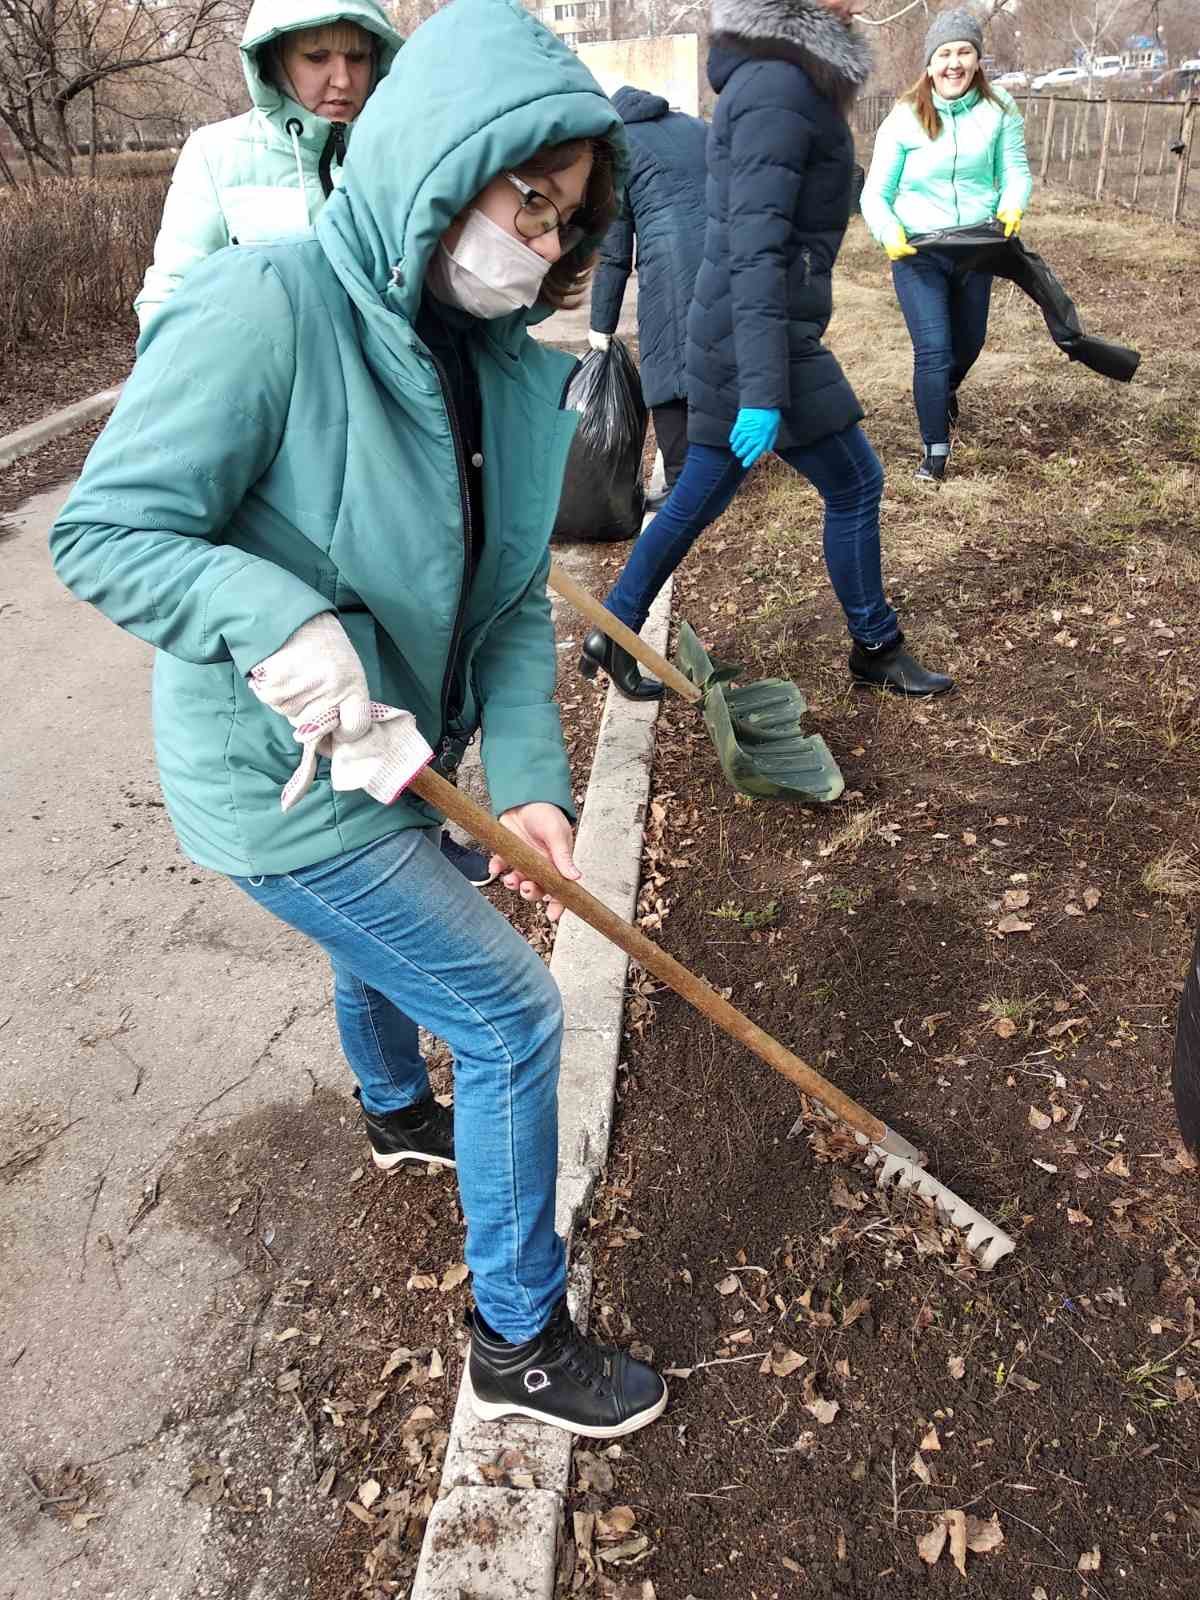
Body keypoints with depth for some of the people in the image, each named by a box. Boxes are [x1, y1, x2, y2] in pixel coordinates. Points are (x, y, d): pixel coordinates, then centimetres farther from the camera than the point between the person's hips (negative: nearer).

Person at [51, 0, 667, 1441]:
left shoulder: (506, 363, -3)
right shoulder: (266, 311, -25)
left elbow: (512, 598, -1)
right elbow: (103, 530, -22)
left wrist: (527, 777, -12)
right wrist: (276, 617, -38)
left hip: (393, 759, 8)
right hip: (283, 785, -8)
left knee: (385, 943, 33)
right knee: (512, 1017, -3)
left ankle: (398, 1112, 68)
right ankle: (520, 1343, 19)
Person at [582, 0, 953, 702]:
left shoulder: (784, 82, 15)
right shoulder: (777, 89, -16)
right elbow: (754, 253, -25)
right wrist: (762, 392, -30)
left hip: (735, 335, 9)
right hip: (759, 337, -9)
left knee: (699, 497, 14)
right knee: (855, 485, 4)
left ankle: (613, 636, 23)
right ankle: (876, 647, 20)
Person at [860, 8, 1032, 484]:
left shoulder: (999, 110, -5)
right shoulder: (904, 119, -11)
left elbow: (1015, 170, -2)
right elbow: (875, 193, -8)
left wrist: (1012, 205, -24)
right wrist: (889, 232, -27)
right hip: (917, 252, -3)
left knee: (969, 343, 22)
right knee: (933, 350, -14)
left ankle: (945, 392, 56)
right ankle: (935, 449, 0)